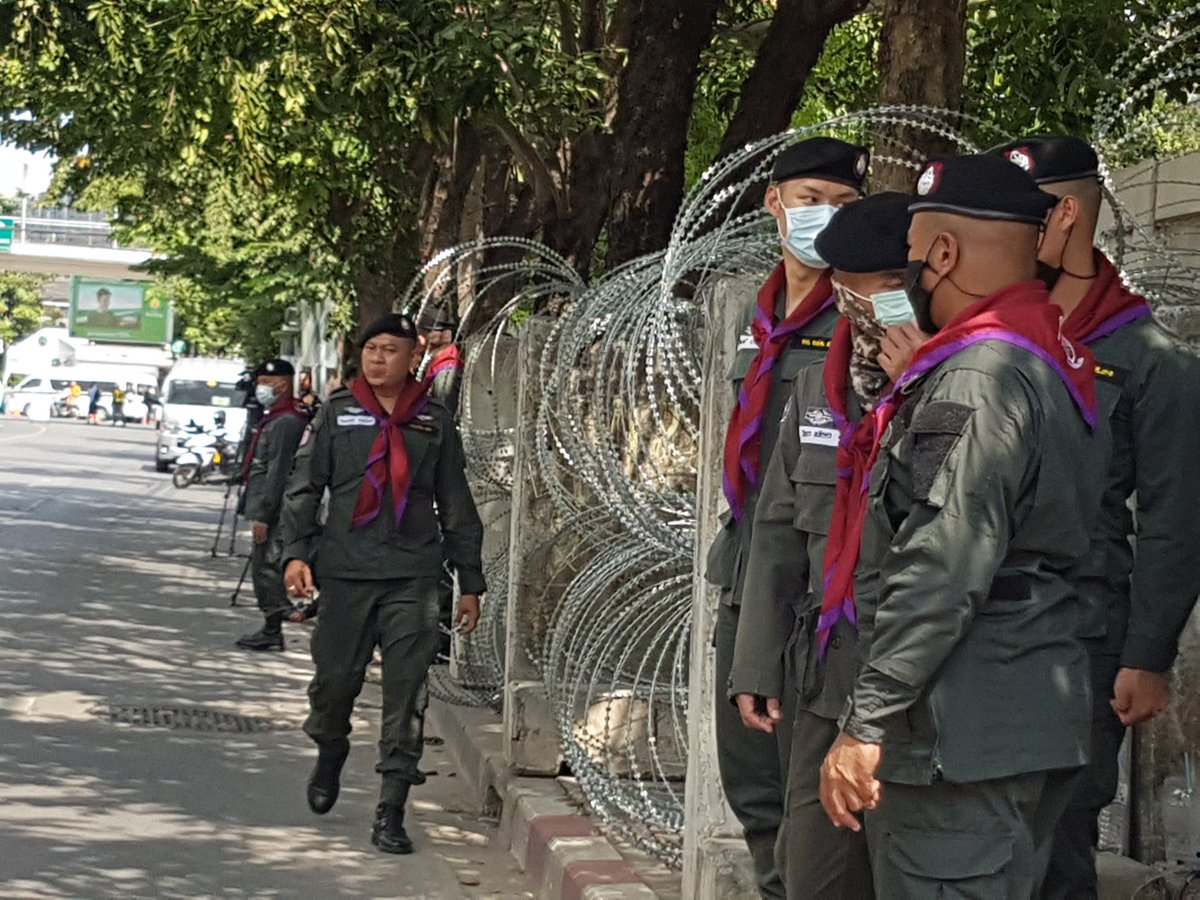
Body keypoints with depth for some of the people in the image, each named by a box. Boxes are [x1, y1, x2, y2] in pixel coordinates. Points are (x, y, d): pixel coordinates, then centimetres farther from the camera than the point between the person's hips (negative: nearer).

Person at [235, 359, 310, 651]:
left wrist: (263, 514, -23)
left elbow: (278, 472, -21)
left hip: (272, 510, -11)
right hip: (265, 508, 11)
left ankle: (272, 631, -2)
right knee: (263, 567, 14)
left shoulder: (286, 422, -16)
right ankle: (271, 627, 20)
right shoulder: (273, 419, 18)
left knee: (267, 566, -7)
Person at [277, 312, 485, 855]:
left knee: (406, 694, -4)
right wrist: (296, 551, -8)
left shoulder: (434, 422, 9)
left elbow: (456, 506, 14)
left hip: (413, 575, 0)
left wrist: (470, 583, 12)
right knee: (334, 678, 4)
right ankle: (329, 757, 36)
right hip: (345, 571, 0)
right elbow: (304, 485, 6)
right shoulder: (337, 413, 7)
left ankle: (390, 813, 0)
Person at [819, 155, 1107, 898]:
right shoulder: (1060, 365, 15)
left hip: (960, 732, -10)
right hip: (1035, 721, 10)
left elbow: (944, 575, -23)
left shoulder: (977, 378, -17)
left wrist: (867, 723, -20)